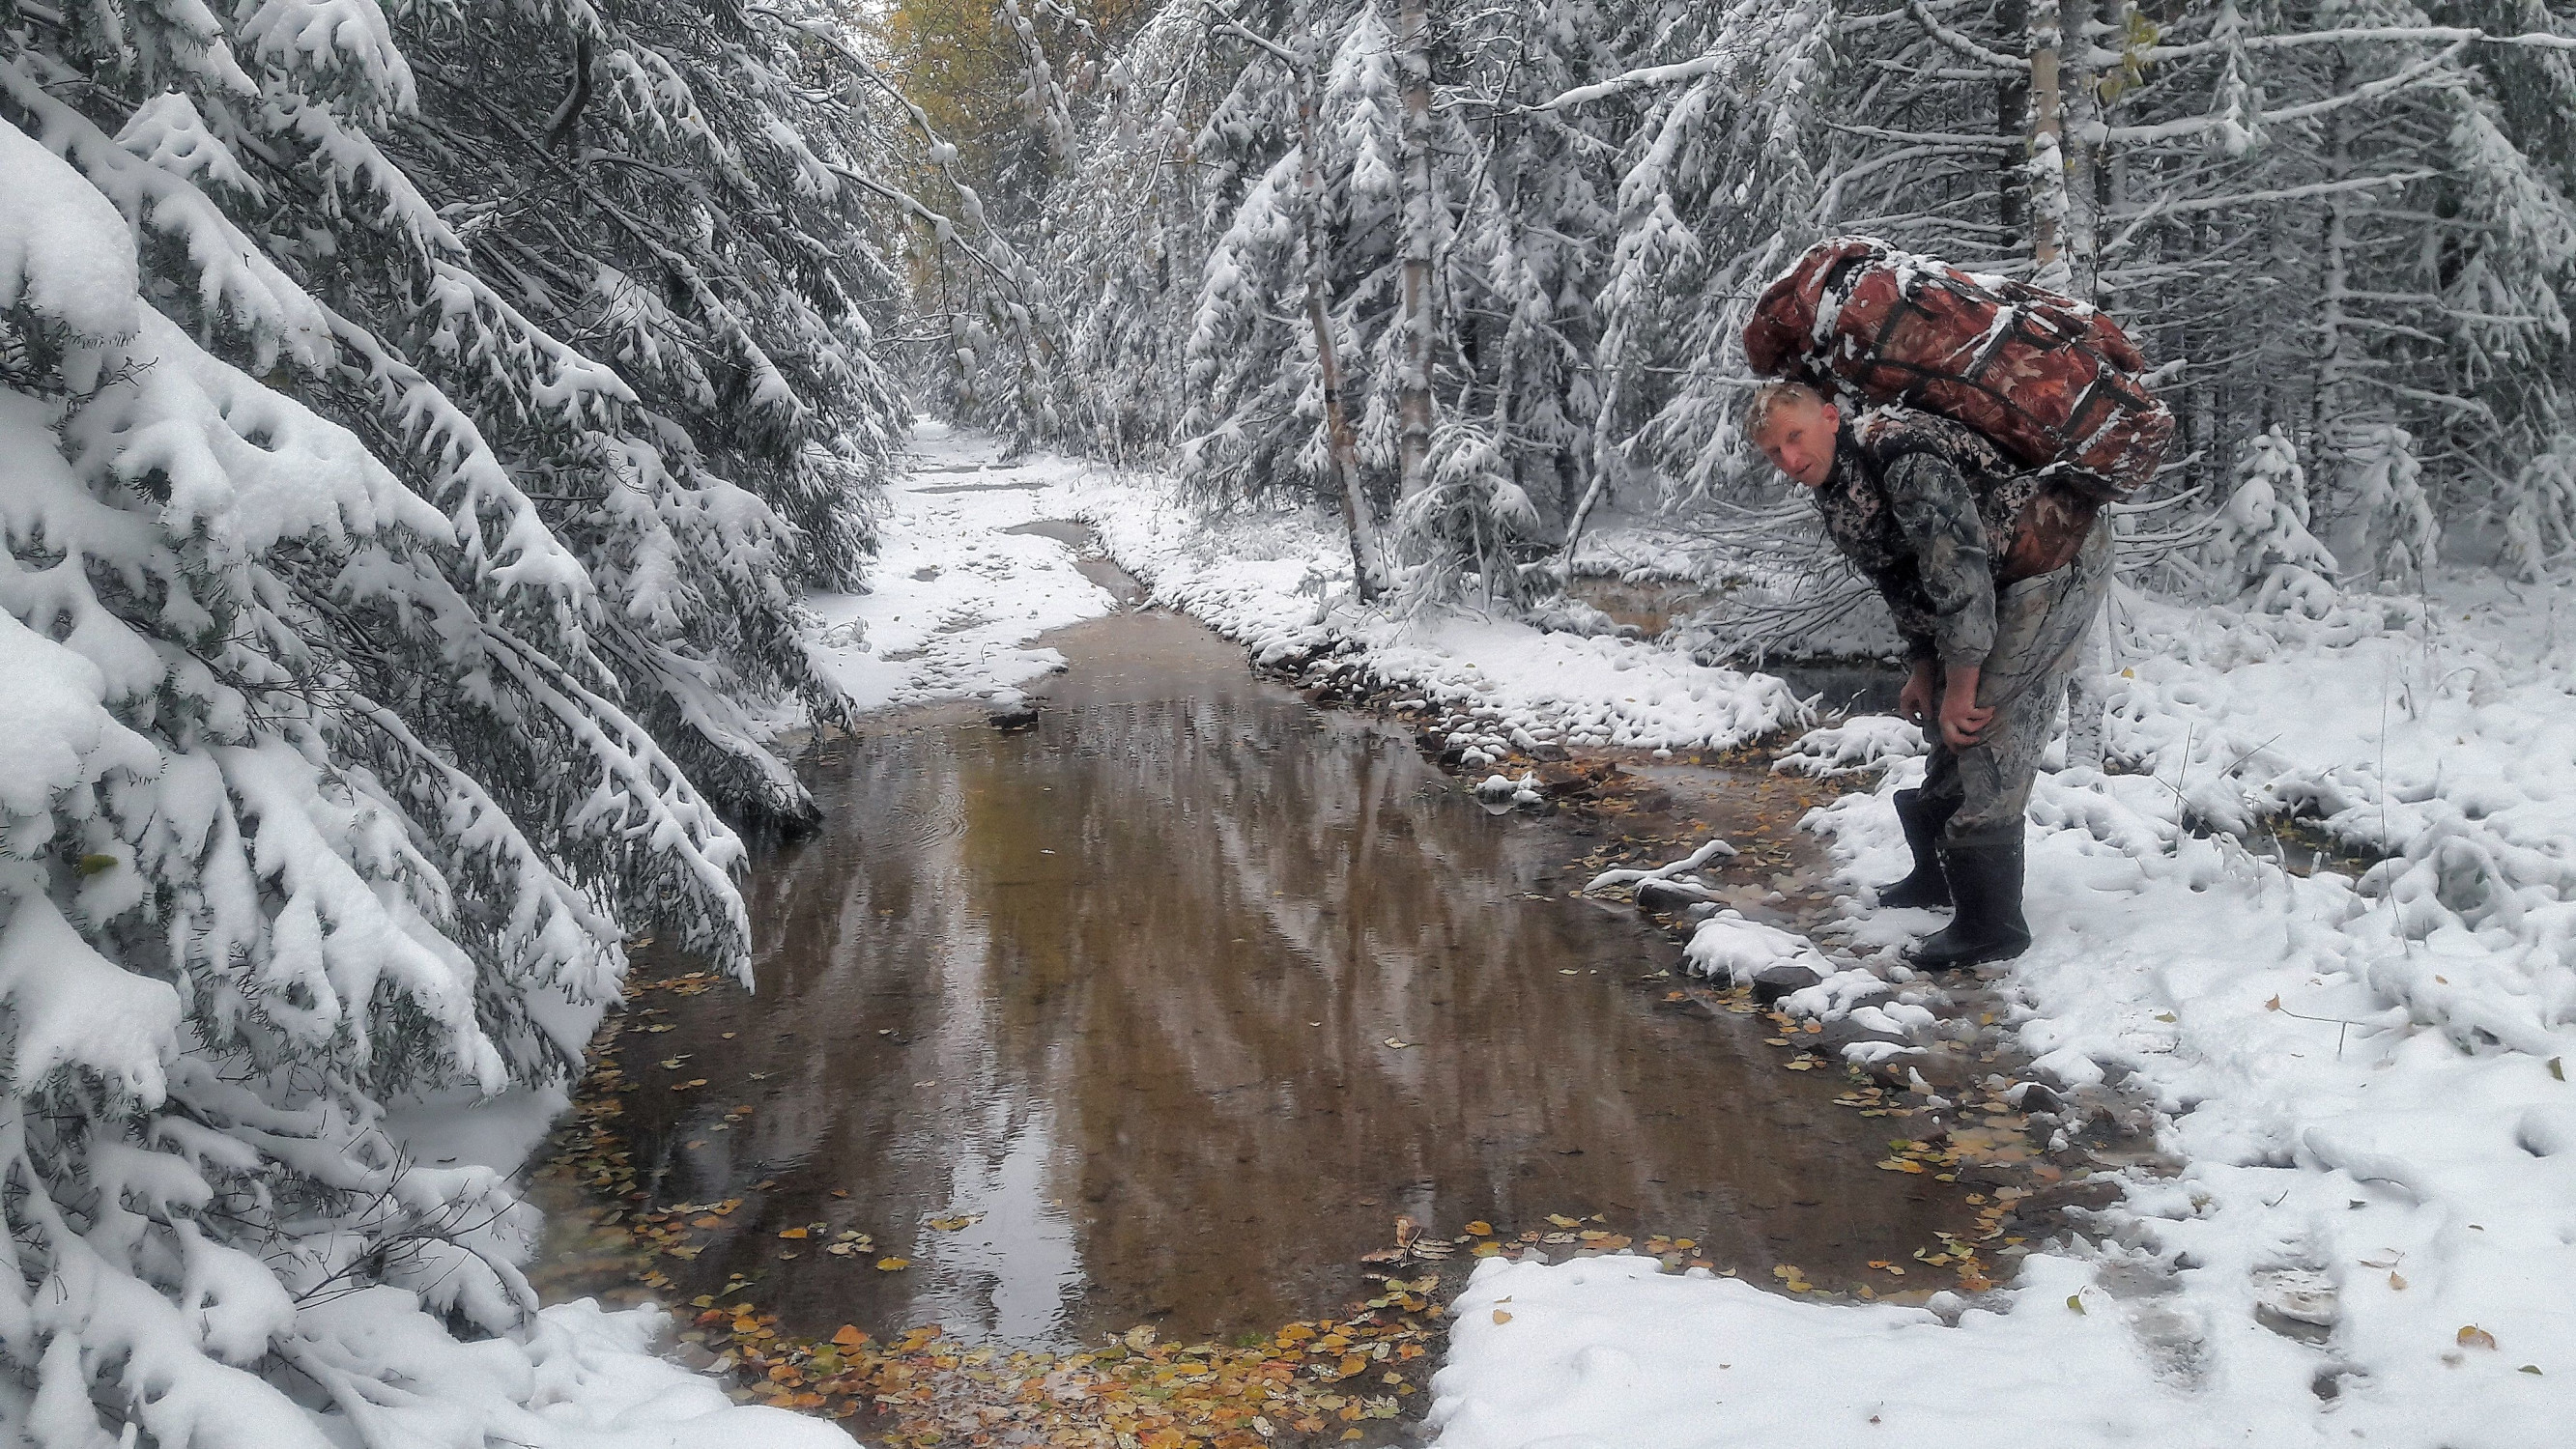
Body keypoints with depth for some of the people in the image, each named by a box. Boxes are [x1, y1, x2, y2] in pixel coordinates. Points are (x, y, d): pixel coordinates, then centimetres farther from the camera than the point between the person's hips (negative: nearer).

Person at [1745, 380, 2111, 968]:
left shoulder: (1899, 450, -28)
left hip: (2062, 558, -10)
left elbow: (1959, 567, -30)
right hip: (2004, 576, 10)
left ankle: (1991, 924, -9)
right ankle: (1941, 871, 34)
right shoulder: (1833, 489, 4)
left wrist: (1960, 687, -24)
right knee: (1945, 721, 16)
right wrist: (1923, 671, 8)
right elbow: (1902, 579, 15)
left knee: (1985, 727, -15)